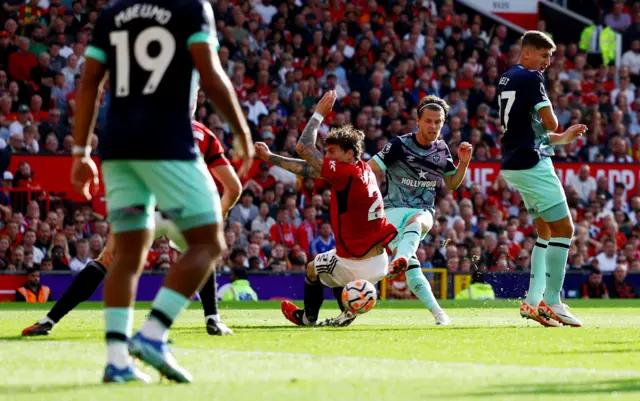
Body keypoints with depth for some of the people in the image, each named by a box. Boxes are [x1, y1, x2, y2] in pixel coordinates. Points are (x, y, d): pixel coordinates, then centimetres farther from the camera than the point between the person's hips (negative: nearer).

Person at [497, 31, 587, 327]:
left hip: (515, 165, 10)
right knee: (563, 228, -8)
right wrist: (558, 130, 8)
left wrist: (563, 138, 19)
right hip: (532, 164, -10)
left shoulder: (506, 79, 18)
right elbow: (550, 122, -15)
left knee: (547, 231, 15)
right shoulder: (531, 78, -11)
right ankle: (551, 302, -11)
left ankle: (533, 301, 9)